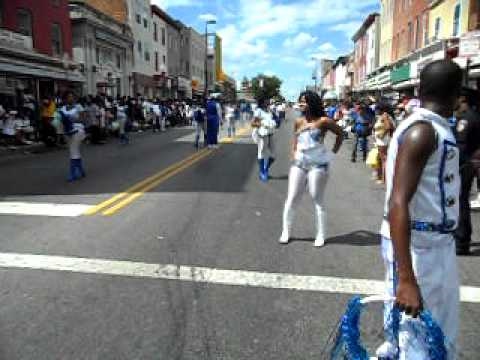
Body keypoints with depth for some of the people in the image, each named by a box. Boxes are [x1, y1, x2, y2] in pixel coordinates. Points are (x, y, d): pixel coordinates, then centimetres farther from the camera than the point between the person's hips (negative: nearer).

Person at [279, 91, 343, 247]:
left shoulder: (323, 121, -6)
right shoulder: (298, 122, 7)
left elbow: (340, 134, 4)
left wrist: (333, 152, 0)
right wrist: (294, 154, 4)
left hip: (318, 165, -4)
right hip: (299, 164, 4)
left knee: (317, 200, 4)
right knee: (291, 199, 5)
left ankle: (320, 235, 14)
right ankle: (286, 231, 16)